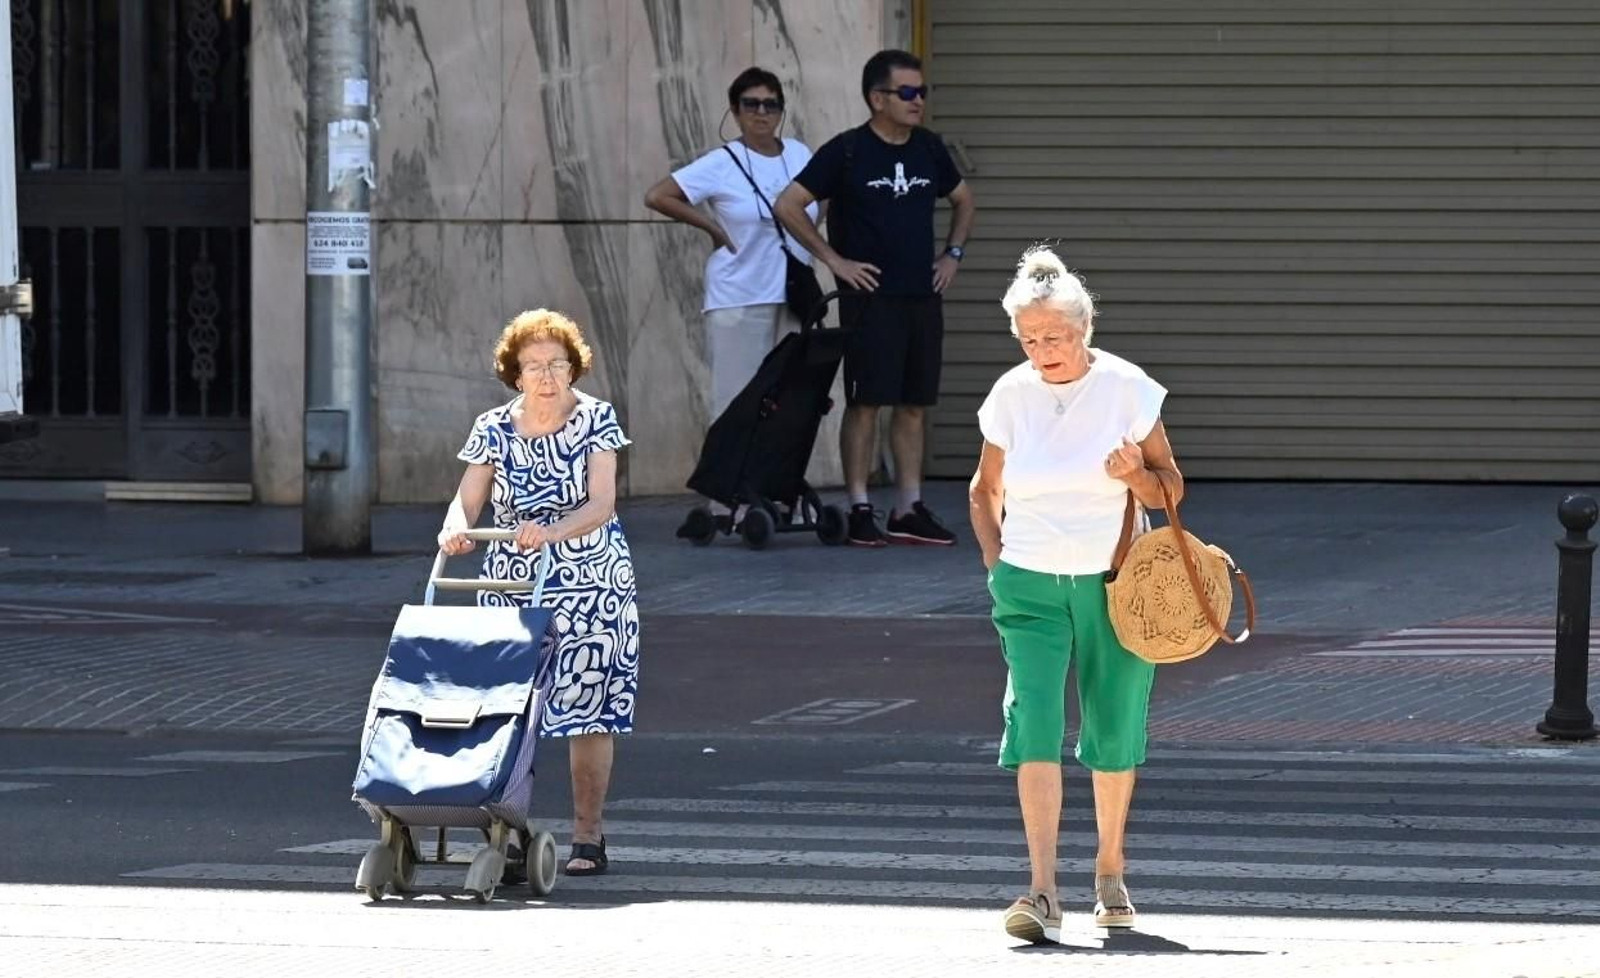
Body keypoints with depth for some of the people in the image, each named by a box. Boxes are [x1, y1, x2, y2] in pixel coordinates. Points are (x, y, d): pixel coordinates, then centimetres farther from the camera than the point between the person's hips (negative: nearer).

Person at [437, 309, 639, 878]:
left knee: (588, 712, -3)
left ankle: (587, 836, 5)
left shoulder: (596, 420, -6)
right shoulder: (494, 429, 1)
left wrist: (549, 532, -32)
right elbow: (467, 502, -4)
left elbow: (602, 504, -15)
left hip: (590, 587, -2)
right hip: (511, 586, 2)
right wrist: (456, 529, -28)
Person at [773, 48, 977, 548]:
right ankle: (860, 511, -1)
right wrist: (834, 260, -9)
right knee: (865, 403, -5)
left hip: (923, 296, 6)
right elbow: (789, 206, -8)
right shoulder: (846, 152, -7)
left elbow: (964, 200, 27)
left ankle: (910, 510, 12)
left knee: (914, 404, 7)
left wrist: (952, 253, 13)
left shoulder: (929, 150, 9)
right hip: (871, 297, -6)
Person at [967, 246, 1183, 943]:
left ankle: (1110, 873, 31)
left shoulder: (1126, 389, -5)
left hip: (1114, 584, 0)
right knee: (1034, 724, -15)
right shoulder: (1011, 396, 1)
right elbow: (985, 491, 17)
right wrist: (996, 563, 4)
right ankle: (1043, 894, -22)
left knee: (1114, 734, 8)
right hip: (1030, 586, 0)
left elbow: (1171, 489, 2)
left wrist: (1136, 474, -19)